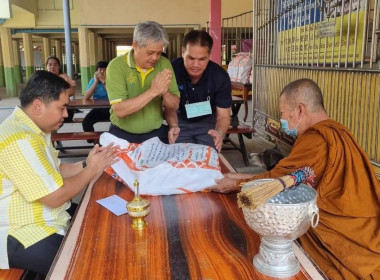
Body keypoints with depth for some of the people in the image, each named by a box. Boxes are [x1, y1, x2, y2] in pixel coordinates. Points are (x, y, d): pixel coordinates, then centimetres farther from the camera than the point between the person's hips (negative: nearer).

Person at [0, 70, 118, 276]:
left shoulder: (34, 128, 7)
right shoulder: (20, 141, -26)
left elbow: (54, 171, 13)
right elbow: (55, 197, -24)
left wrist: (86, 164, -3)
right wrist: (92, 170, -12)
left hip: (44, 220, 10)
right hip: (24, 237, -10)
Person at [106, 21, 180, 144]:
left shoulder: (164, 64, -1)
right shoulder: (116, 66, -12)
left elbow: (174, 106, 1)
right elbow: (119, 110, -22)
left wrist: (165, 92, -20)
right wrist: (152, 91, -28)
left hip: (156, 133, 3)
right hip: (122, 134, -2)